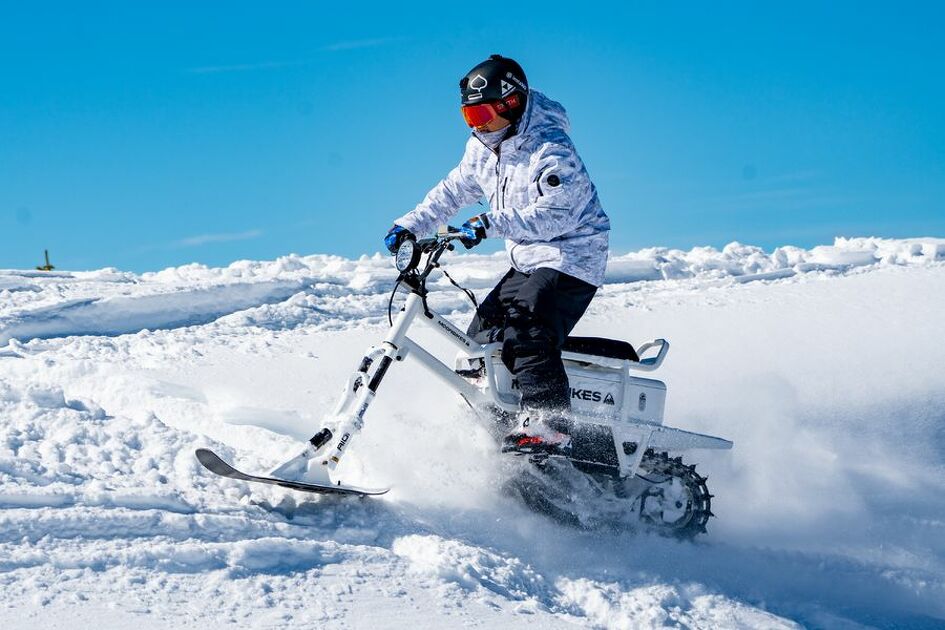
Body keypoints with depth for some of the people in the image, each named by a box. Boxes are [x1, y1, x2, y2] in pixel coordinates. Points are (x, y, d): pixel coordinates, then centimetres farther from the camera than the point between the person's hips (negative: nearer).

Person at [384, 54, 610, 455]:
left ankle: (549, 428, -28)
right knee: (482, 338, 6)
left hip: (571, 259, -9)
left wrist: (491, 224, -35)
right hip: (527, 262, 9)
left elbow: (554, 215, -29)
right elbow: (453, 192, 20)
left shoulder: (551, 151, -19)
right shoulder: (483, 148, 9)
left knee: (528, 335, -26)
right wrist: (410, 225, 11)